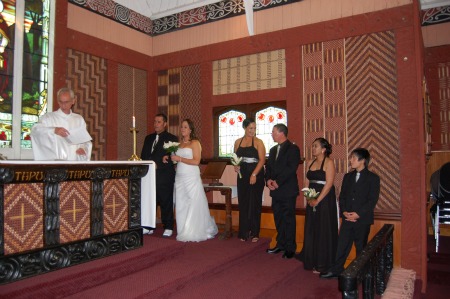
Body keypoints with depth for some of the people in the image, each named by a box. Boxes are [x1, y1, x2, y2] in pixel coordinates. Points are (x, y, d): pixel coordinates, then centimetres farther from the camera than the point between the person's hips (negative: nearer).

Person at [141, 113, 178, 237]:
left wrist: (157, 165, -14)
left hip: (164, 176, -5)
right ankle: (148, 227, 16)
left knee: (166, 202, 0)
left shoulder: (172, 138, 1)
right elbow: (143, 155, 17)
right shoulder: (148, 138, 19)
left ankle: (168, 228, 10)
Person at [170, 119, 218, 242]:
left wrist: (180, 159, -13)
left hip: (191, 177, -6)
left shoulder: (195, 143, -4)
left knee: (193, 205, -1)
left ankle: (194, 233, 9)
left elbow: (196, 161, -14)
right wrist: (171, 159, 3)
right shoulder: (180, 143, 15)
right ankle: (184, 232, 14)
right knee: (181, 205, 5)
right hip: (180, 177, 6)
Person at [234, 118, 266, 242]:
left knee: (255, 203, 4)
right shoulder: (238, 142, 9)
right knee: (243, 203, 7)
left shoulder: (258, 142, -3)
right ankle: (244, 232, 17)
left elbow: (262, 160, -10)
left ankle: (254, 233, 15)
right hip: (242, 175, 4)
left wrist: (254, 174, -19)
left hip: (256, 175, -4)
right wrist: (235, 166, -5)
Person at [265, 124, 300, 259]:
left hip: (287, 190, -7)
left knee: (288, 219, 0)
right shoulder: (273, 150, 17)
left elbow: (291, 168, -16)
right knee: (278, 219, 13)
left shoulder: (293, 149, -7)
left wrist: (277, 182, -17)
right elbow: (268, 167, 15)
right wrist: (268, 180, -4)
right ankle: (280, 244, 25)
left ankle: (290, 248, 10)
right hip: (275, 190, 7)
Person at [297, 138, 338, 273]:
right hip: (312, 200, 7)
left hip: (325, 200, -7)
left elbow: (329, 183, -15)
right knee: (311, 230, 13)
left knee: (323, 231, 2)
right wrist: (309, 198, -2)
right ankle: (312, 261, 28)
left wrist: (317, 200, -18)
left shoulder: (328, 162, -8)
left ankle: (323, 264, 14)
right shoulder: (311, 163, 12)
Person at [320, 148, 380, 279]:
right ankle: (336, 270, 12)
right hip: (347, 218, 4)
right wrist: (344, 211, -6)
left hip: (363, 219, -4)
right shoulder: (348, 176, 12)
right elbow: (342, 196, 10)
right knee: (342, 245, 4)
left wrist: (358, 214, -17)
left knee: (361, 247, 8)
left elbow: (372, 200, -10)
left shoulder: (373, 178, -4)